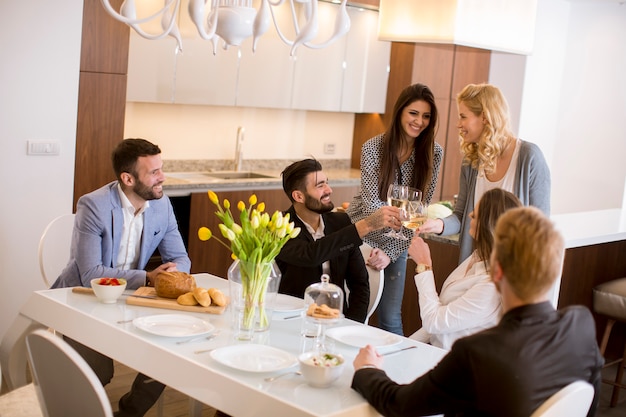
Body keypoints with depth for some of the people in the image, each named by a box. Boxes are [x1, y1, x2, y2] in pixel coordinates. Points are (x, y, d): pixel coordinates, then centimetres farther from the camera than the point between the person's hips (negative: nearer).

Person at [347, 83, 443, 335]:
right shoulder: (373, 147, -14)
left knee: (390, 318, 3)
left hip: (396, 245, 1)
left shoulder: (433, 153, -8)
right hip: (360, 235, -1)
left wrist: (390, 252, -13)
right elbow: (371, 204, -19)